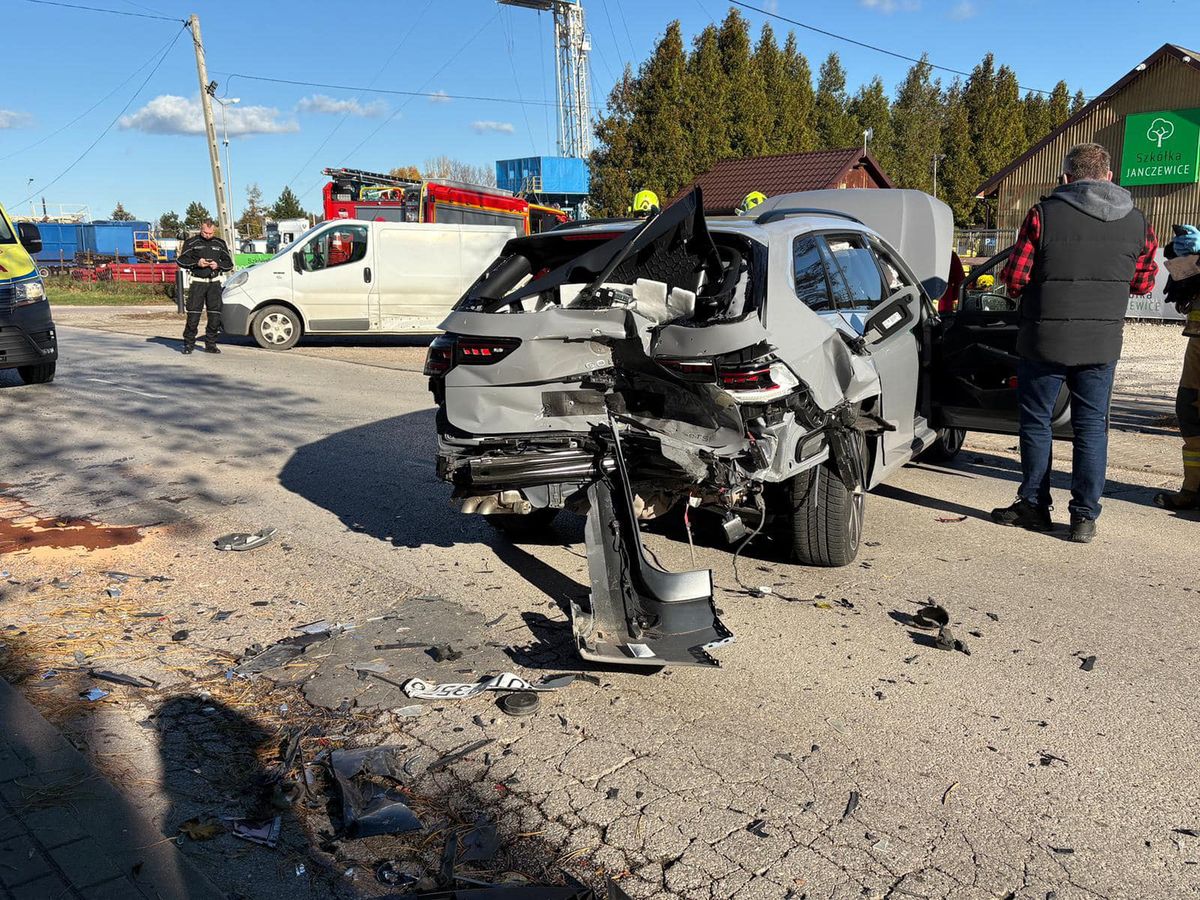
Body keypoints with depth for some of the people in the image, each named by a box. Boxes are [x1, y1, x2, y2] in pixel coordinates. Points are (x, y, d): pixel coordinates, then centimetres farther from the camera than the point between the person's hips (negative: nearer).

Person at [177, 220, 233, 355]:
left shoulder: (219, 244, 11)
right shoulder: (192, 242, 3)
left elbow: (229, 263, 15)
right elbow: (181, 260, 3)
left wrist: (218, 265, -6)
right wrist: (197, 263, -12)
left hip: (214, 283, 3)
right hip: (198, 282, -3)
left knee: (215, 314, 0)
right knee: (193, 314, -7)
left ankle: (210, 344, 10)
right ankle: (189, 343, 3)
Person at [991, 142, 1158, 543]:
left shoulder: (1045, 214, -9)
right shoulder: (1137, 221, 3)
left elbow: (1014, 279, -9)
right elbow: (1143, 283, 12)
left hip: (1044, 338, -3)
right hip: (1103, 343, 3)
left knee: (1036, 421, 11)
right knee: (1091, 426, 10)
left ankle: (1034, 506, 18)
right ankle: (1085, 516, 11)